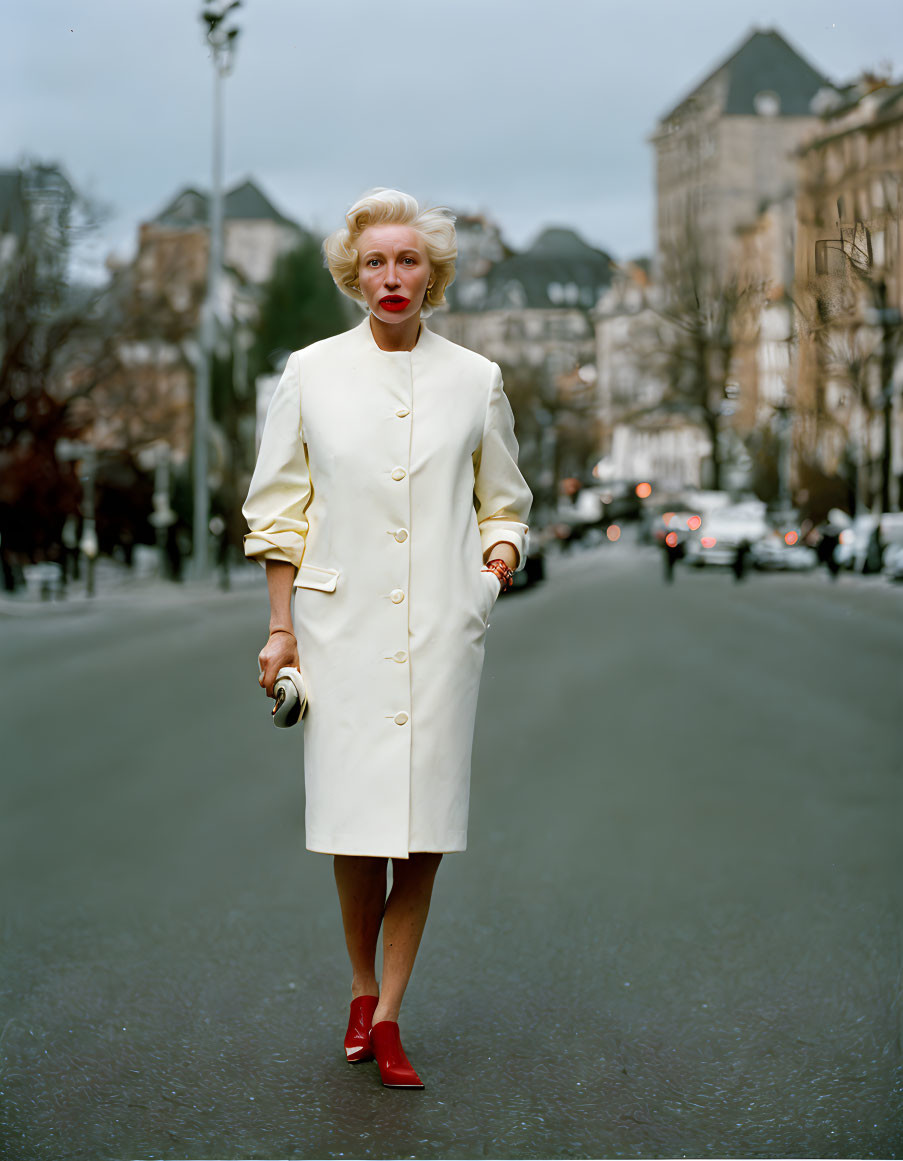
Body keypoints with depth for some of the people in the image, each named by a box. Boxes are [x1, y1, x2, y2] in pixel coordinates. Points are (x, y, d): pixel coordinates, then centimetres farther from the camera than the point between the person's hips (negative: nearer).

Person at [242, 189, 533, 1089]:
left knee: (425, 828, -3)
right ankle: (361, 990, 21)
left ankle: (388, 1016, 11)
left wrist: (501, 554, -6)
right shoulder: (310, 374, 6)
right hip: (342, 622, -1)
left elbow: (504, 503, 16)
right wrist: (281, 628, 2)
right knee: (356, 823, -4)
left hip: (441, 626, 1)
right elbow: (279, 512, 7)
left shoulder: (475, 380, 8)